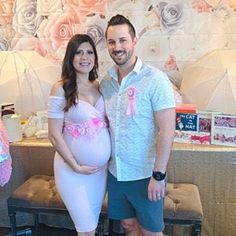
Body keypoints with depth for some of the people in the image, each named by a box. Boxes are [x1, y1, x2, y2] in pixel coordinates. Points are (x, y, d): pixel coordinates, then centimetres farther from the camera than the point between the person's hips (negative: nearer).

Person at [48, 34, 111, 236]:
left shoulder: (99, 86, 2)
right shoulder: (61, 89, -13)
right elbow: (54, 135, -13)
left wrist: (112, 154, 0)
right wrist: (76, 166, -13)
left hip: (102, 167, 5)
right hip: (73, 169, -4)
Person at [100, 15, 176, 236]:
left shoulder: (155, 79, -15)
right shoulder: (106, 82, 3)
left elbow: (166, 131, -17)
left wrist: (158, 175, -18)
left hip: (145, 175, -5)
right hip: (115, 172, 5)